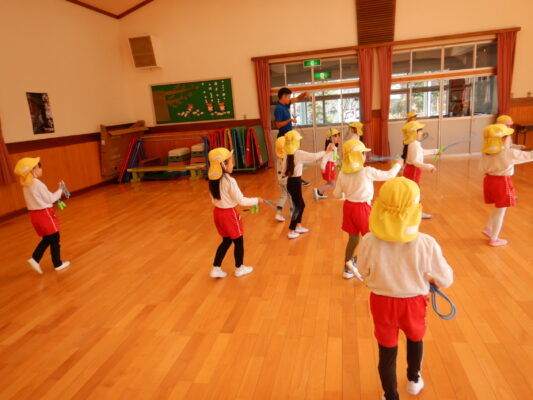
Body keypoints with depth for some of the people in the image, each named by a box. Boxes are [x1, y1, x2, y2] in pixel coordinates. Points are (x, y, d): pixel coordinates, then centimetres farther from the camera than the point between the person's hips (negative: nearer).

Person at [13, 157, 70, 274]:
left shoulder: (25, 185, 7)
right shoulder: (38, 184, -19)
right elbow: (50, 199, -11)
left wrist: (56, 196, 13)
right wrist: (59, 191, 3)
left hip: (35, 215, 8)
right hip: (45, 214, -8)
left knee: (46, 239, 21)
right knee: (54, 239, 5)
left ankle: (35, 259, 10)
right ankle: (58, 264, 14)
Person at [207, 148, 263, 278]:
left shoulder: (213, 180, -1)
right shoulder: (230, 181, -24)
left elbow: (214, 199, 9)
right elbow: (241, 200, -18)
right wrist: (256, 200, -5)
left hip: (218, 212, 7)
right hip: (229, 214, -7)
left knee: (226, 241, 21)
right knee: (238, 241, 13)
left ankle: (216, 268, 22)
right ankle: (239, 268, 29)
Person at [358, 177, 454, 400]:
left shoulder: (370, 241, -23)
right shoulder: (426, 244, -25)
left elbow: (364, 272, -5)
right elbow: (446, 280, -11)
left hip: (382, 301, -1)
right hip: (413, 302, 1)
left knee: (387, 351, 19)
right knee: (415, 339, 32)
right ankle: (414, 380, 57)